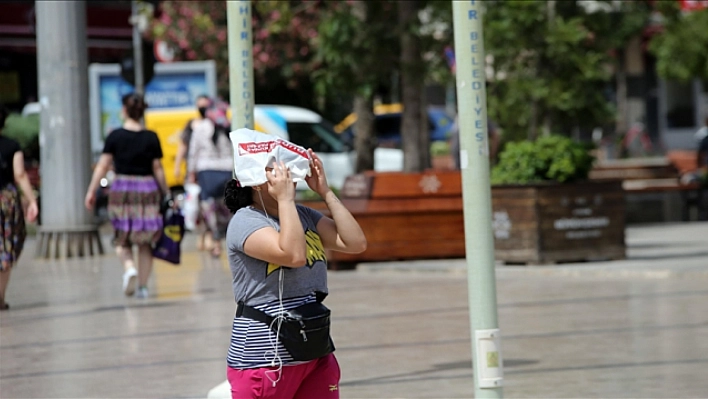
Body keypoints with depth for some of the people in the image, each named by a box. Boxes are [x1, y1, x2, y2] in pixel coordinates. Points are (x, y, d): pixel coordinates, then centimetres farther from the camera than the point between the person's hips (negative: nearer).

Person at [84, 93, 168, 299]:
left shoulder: (115, 136, -4)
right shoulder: (151, 138, -2)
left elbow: (102, 165, -4)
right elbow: (158, 169, 0)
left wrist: (91, 191, 2)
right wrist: (166, 193, 9)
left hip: (122, 189, -1)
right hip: (147, 190, 1)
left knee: (122, 239, 11)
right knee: (145, 242, 9)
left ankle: (129, 268, -16)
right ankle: (143, 286, 9)